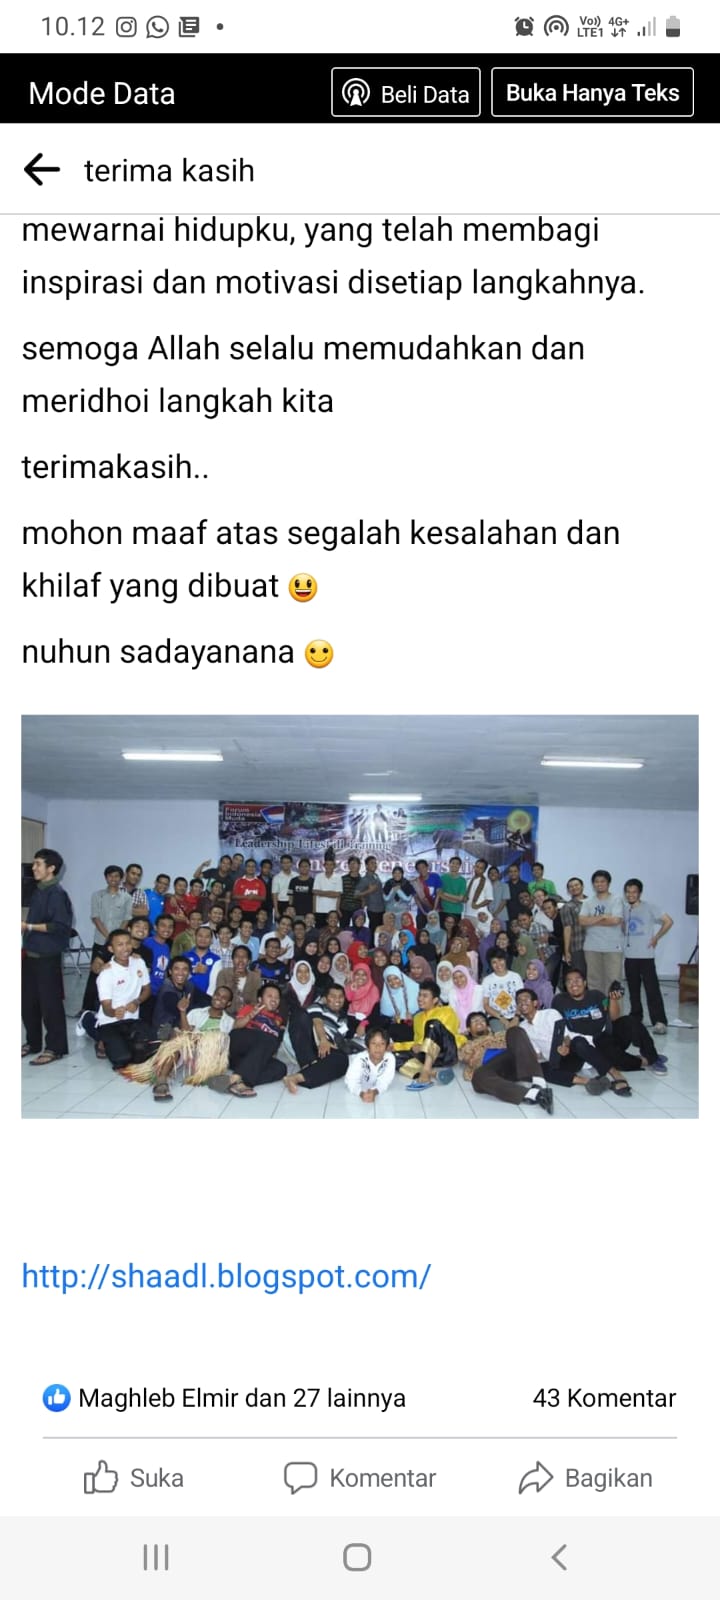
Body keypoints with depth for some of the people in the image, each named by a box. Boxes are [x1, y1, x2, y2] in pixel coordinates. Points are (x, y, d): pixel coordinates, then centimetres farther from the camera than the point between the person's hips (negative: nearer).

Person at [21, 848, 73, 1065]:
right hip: (31, 955, 9)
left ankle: (55, 1048, 7)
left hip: (48, 957, -8)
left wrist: (29, 927, -19)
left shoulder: (56, 893, -14)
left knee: (50, 1003, -2)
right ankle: (33, 1042, 27)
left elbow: (60, 925, -20)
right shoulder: (37, 891, 12)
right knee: (28, 1001, 14)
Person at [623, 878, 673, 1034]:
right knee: (633, 990, 12)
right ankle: (635, 1018, 22)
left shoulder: (648, 907, -5)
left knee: (652, 989, -10)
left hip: (646, 956, -5)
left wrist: (656, 938, -7)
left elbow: (668, 921, -7)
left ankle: (659, 1021, -12)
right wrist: (623, 940, 10)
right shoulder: (624, 909, 10)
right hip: (629, 956, 5)